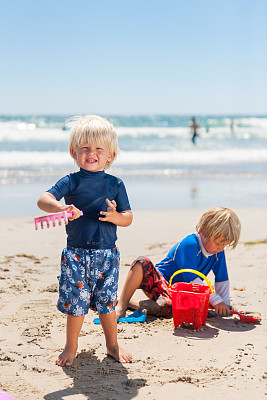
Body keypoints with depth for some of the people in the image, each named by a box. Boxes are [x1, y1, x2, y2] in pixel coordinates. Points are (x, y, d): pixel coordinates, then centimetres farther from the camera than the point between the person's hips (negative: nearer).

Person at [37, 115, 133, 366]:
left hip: (107, 253, 1)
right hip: (76, 254, -1)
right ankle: (71, 347, 26)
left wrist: (114, 216, -18)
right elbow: (43, 199, -16)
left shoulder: (115, 184, 2)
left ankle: (112, 345, 30)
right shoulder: (71, 182, -3)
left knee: (107, 302, 9)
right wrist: (61, 208, -36)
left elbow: (128, 218, 4)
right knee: (76, 302, 4)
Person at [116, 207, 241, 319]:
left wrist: (225, 303, 5)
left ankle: (131, 304, -15)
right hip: (158, 280, -4)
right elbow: (192, 279, -27)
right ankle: (121, 305, -29)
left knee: (168, 307, -35)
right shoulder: (189, 244, -23)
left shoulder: (218, 252, -3)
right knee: (142, 263, -36)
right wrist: (216, 300, -27)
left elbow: (222, 279, 9)